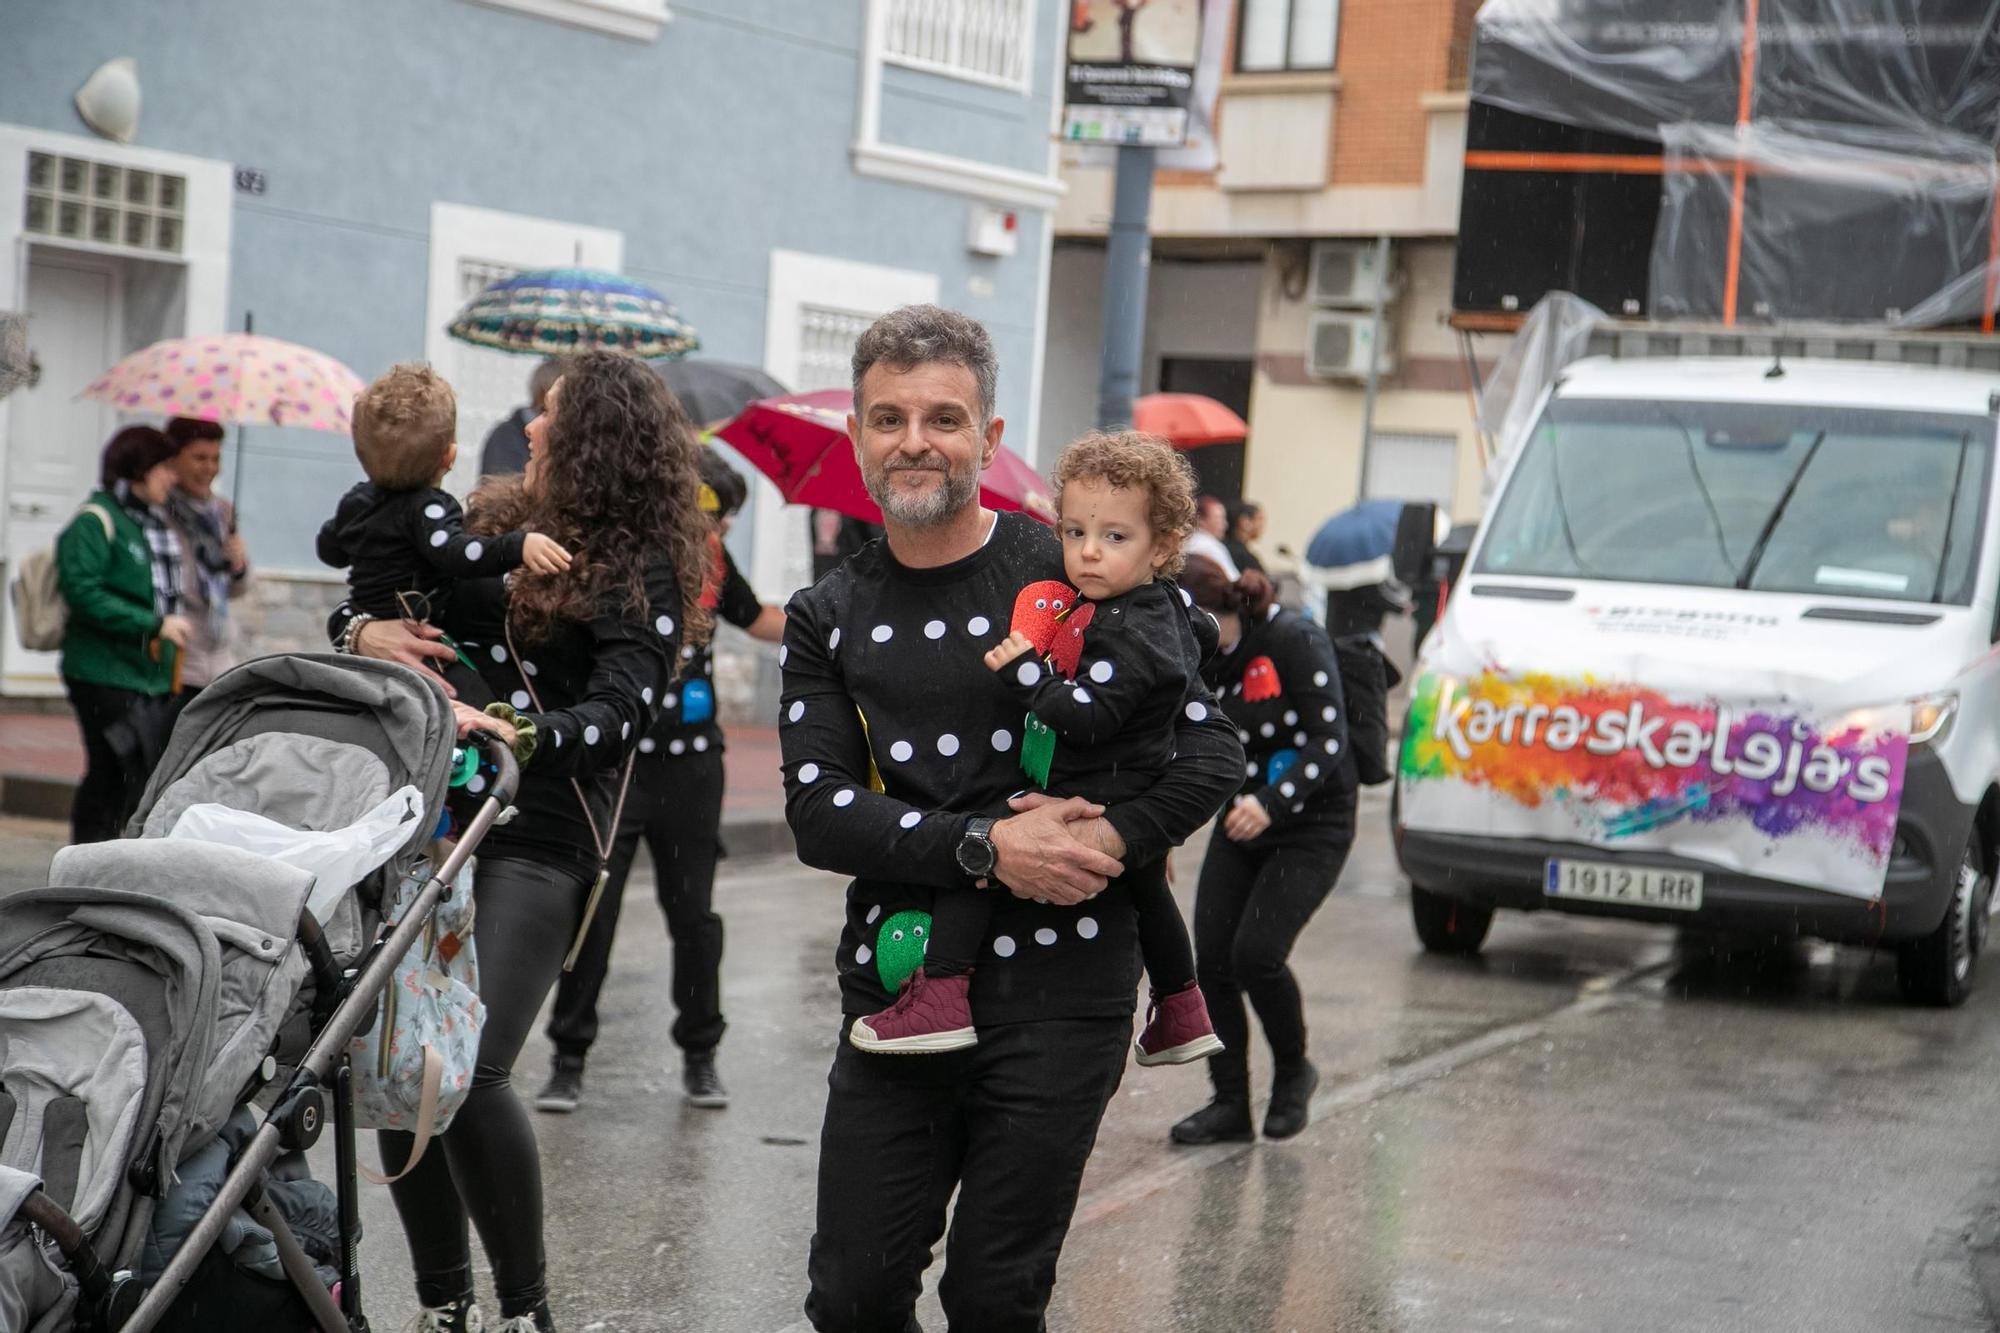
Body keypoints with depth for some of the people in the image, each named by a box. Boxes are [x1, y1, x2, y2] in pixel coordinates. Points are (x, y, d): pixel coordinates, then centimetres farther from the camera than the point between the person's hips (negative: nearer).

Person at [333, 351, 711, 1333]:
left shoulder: (641, 573, -4)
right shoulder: (491, 521, 16)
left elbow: (619, 714, -17)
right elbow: (355, 602, 20)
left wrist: (519, 732, -34)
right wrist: (361, 630, -4)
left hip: (537, 839, -6)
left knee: (469, 1068, -19)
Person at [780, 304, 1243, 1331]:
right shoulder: (826, 621, 10)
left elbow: (1211, 756, -1)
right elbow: (817, 814, -2)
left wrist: (1101, 845, -18)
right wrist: (986, 848, -15)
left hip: (1058, 993, -2)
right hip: (897, 987, 3)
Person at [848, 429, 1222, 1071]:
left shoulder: (1129, 632, -22)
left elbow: (1089, 716, -30)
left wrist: (1025, 673, -29)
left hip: (1098, 812, -11)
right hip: (1137, 823, 11)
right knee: (1146, 891, 33)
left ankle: (942, 995, -23)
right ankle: (1181, 1013, 52)